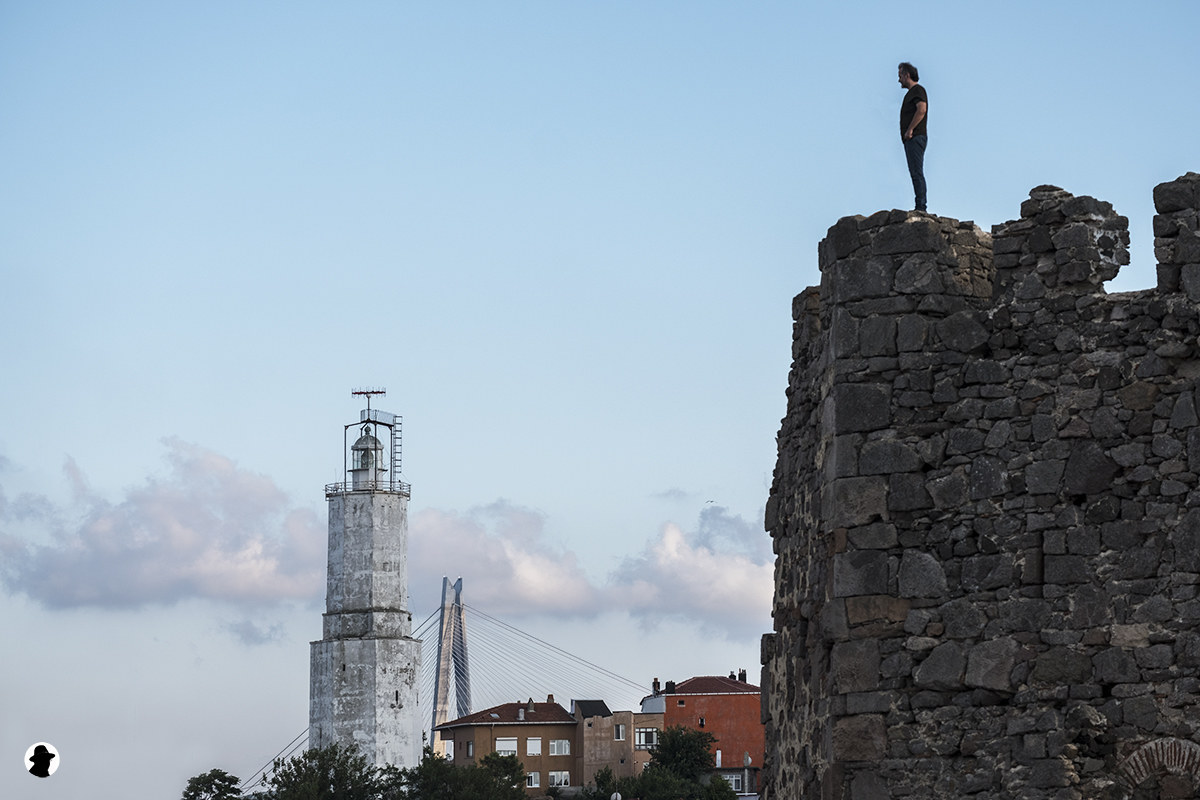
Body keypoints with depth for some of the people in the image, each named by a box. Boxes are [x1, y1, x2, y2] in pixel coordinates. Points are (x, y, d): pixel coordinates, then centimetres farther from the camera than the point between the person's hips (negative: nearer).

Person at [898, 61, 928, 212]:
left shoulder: (918, 90, -6)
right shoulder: (911, 92, 24)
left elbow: (922, 110, -21)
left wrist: (910, 130, -20)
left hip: (915, 137, -10)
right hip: (911, 139, 10)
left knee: (917, 173, -14)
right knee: (915, 173, 7)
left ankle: (921, 206, -19)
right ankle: (920, 207, 5)